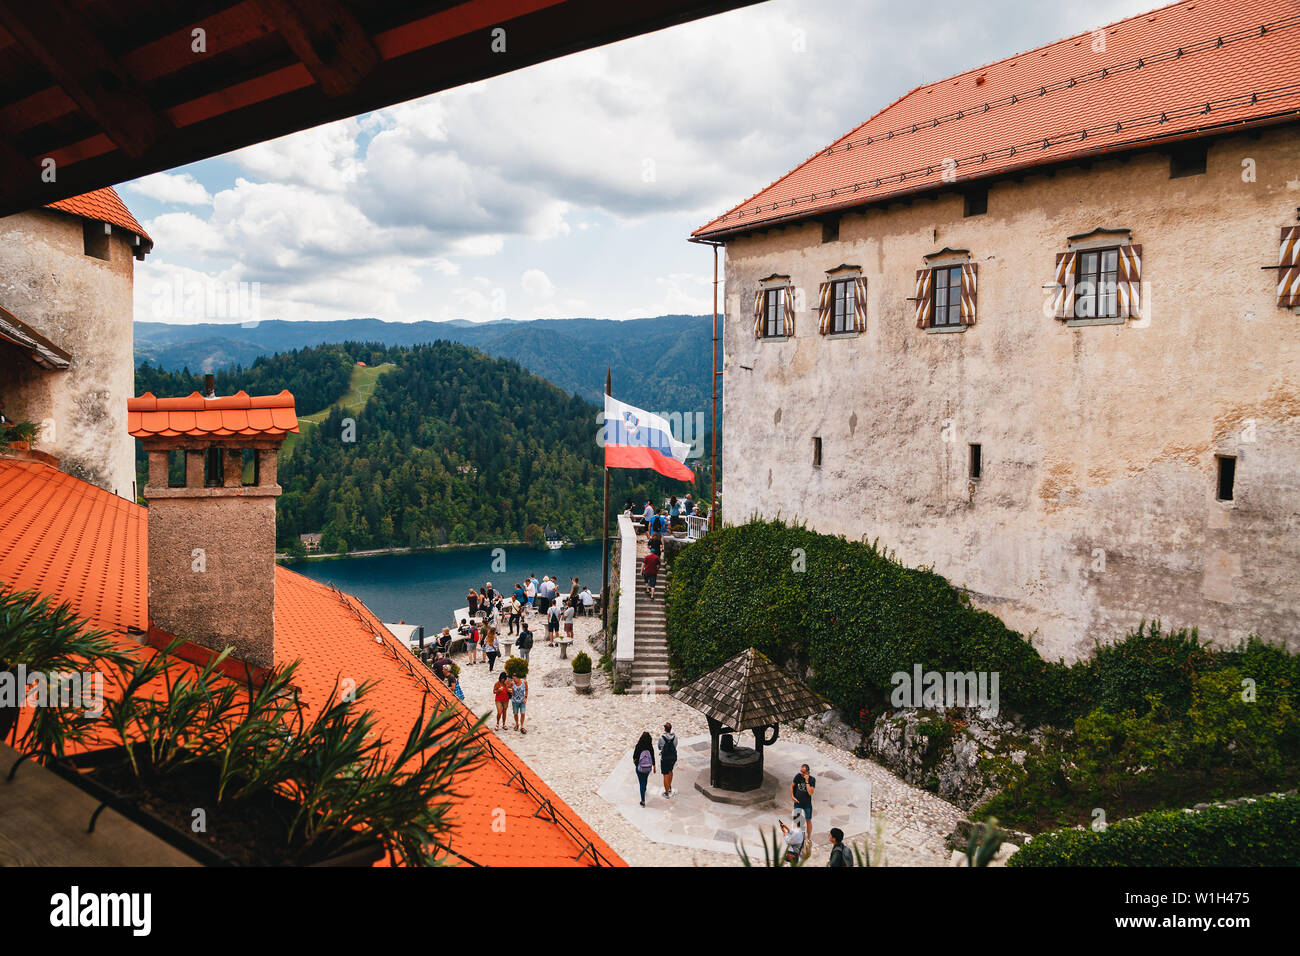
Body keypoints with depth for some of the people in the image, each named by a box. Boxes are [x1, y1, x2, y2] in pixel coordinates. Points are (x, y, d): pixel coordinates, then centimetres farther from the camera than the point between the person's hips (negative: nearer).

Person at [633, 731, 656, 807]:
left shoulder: (638, 746, -20)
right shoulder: (650, 747, -15)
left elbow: (634, 755, -8)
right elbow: (653, 758, -8)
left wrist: (634, 760, 15)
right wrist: (654, 767, 5)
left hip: (639, 767, -3)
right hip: (648, 767, 3)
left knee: (641, 783, 5)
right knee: (645, 779, 31)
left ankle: (643, 801, 4)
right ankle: (644, 789, 60)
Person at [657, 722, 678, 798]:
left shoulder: (662, 737, -18)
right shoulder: (674, 736, -10)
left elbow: (659, 747, -5)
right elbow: (675, 746, 3)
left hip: (665, 758, -4)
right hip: (673, 757, 4)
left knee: (665, 775, 6)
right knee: (670, 771, 28)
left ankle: (667, 792, 12)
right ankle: (669, 787, 42)